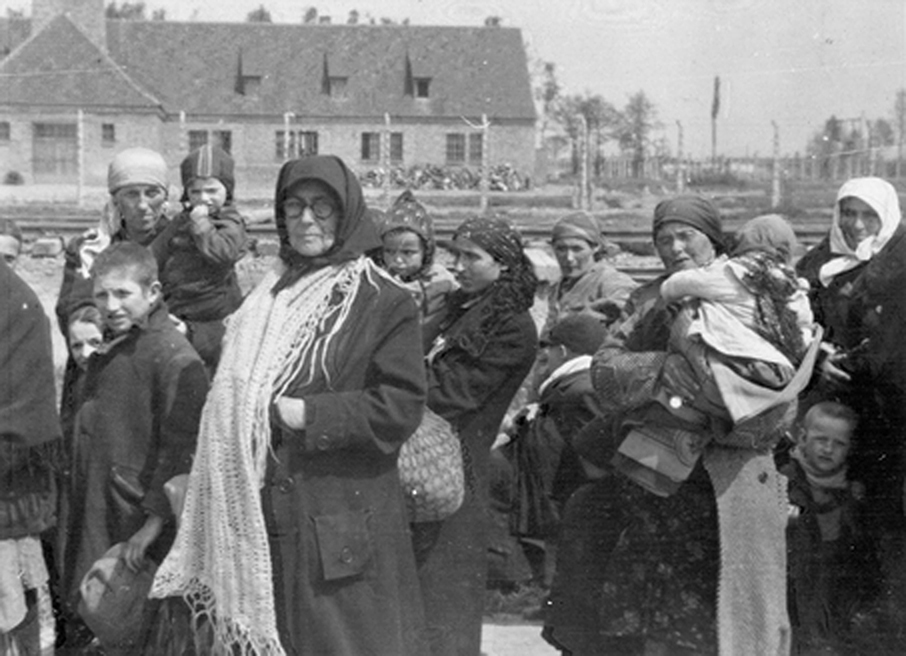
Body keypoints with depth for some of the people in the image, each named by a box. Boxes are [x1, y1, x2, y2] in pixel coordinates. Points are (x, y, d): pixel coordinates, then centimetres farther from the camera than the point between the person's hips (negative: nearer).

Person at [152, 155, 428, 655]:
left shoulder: (385, 304, -2)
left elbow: (400, 408, -11)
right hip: (262, 527, 5)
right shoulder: (266, 299, 14)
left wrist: (305, 414, -15)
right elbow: (231, 398, 17)